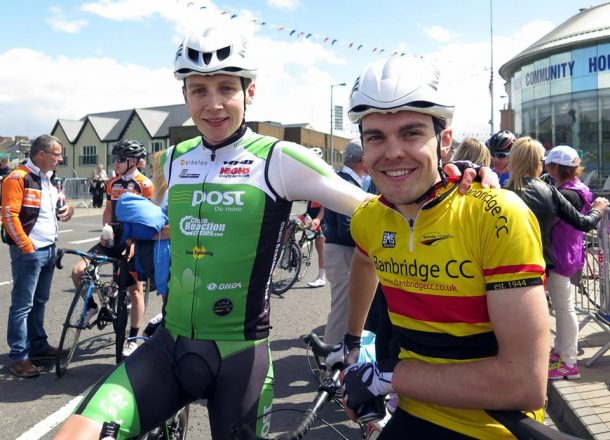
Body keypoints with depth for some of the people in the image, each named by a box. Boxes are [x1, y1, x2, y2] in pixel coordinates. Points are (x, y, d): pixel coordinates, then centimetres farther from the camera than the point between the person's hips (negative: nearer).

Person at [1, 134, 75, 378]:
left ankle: (38, 345, 27)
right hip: (28, 252, -8)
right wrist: (27, 247, -17)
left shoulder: (50, 180, 14)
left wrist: (67, 209, 3)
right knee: (23, 305, -3)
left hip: (49, 250, 8)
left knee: (39, 302, 16)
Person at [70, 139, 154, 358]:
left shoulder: (144, 184, -9)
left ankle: (132, 340, 15)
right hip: (113, 238, 6)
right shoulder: (112, 183, 10)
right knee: (78, 270, -9)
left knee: (136, 290, 3)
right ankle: (91, 306, 17)